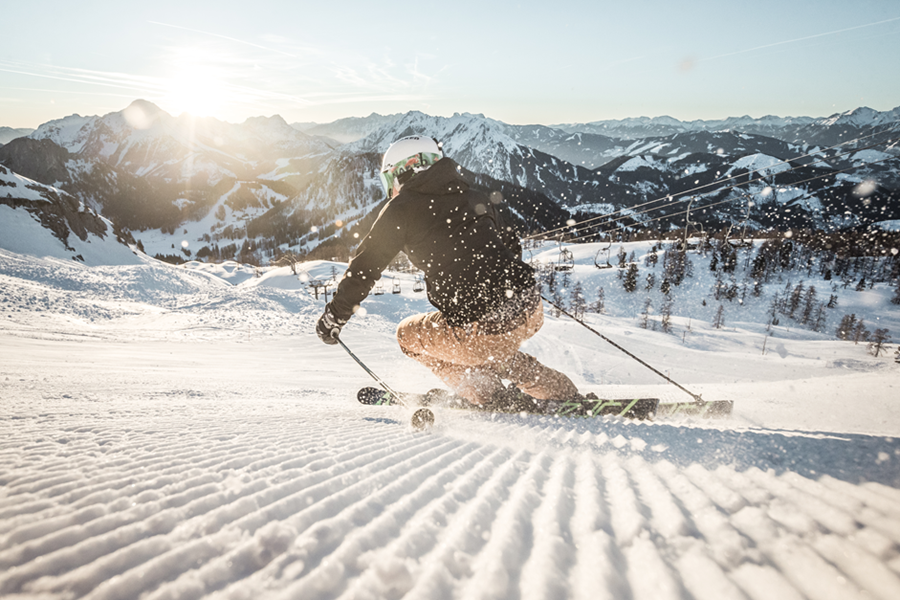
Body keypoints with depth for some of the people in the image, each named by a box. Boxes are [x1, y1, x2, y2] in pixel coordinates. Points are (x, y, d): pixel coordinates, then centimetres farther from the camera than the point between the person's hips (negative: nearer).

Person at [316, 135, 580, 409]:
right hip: (533, 312, 6)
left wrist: (334, 317, 17)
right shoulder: (474, 196, 17)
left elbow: (365, 268, 5)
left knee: (409, 335, 20)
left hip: (484, 327, -6)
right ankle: (561, 393, 29)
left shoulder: (402, 208, 2)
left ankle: (491, 396, 15)